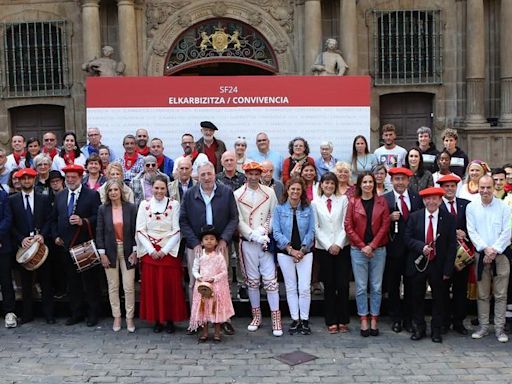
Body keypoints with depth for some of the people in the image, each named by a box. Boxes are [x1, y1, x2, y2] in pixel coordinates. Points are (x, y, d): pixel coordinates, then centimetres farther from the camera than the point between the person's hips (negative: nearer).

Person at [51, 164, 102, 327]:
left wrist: (83, 221, -23)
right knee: (72, 281, 11)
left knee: (90, 280, 2)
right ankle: (76, 313, 21)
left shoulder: (92, 195, -3)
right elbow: (54, 219, 17)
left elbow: (98, 217, -10)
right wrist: (56, 235, 5)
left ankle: (93, 313, 12)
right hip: (67, 244, 5)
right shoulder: (59, 196, 13)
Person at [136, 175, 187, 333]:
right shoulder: (144, 204, 4)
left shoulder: (174, 204, -1)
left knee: (171, 286, 0)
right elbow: (140, 230, 0)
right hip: (150, 252, 1)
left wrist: (164, 250, -11)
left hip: (169, 251, -1)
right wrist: (151, 250, -9)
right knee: (151, 286, 3)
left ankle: (170, 319, 11)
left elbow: (176, 231, -4)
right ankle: (156, 320, 14)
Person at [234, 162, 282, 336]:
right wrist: (255, 236, -13)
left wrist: (265, 230, -13)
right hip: (247, 243, 0)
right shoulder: (237, 195, 1)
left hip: (266, 242, 0)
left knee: (271, 280, -3)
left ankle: (276, 318, 2)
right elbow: (239, 221, -4)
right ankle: (256, 315, 23)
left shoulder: (269, 192, 5)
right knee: (252, 281, 10)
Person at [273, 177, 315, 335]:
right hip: (285, 253, 0)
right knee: (291, 288, 6)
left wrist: (302, 250, -10)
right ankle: (295, 320, 15)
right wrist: (291, 249, -12)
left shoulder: (308, 209, 2)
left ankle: (304, 320, 10)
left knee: (305, 288, -3)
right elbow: (276, 232, -4)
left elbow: (311, 231, 0)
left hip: (305, 252, 0)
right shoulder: (279, 209, 0)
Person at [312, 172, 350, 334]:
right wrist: (328, 246, -6)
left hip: (342, 247, 0)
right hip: (323, 249, 0)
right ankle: (331, 322, 11)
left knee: (343, 285, -1)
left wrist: (338, 244, -9)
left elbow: (345, 225, 1)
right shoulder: (315, 202, 5)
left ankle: (343, 321, 9)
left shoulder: (343, 200, 5)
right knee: (329, 286, 4)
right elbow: (316, 227, 1)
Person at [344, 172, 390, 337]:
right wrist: (362, 246, -8)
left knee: (376, 286, 6)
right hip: (358, 249, -1)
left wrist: (372, 245, -9)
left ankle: (374, 319, 15)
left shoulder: (381, 201, 4)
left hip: (378, 249, 1)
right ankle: (364, 320, 12)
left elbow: (385, 225, -1)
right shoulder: (353, 202, 2)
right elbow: (348, 226, -2)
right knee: (361, 287, 3)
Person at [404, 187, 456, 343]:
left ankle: (436, 330, 22)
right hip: (418, 264, 1)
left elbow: (452, 245, -4)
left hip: (438, 265, 0)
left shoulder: (449, 218, -3)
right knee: (417, 297, 9)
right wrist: (421, 247, -21)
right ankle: (419, 328, 24)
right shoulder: (414, 217, -1)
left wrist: (448, 269, -9)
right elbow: (407, 238, -2)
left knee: (438, 298, 9)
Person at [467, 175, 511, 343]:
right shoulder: (471, 207, 3)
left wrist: (494, 250, -12)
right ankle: (483, 327, 16)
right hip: (481, 255, 1)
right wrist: (485, 248, -12)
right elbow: (472, 231, -1)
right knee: (482, 294, 7)